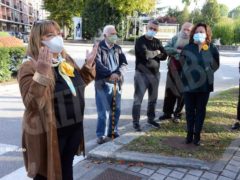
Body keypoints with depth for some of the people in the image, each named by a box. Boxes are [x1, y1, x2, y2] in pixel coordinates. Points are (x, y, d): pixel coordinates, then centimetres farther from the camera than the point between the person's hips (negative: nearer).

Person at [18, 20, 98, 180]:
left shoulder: (67, 59, 4)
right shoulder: (30, 67, -18)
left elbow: (79, 83, 17)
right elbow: (32, 104, -28)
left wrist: (89, 65, 3)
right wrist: (41, 74, -38)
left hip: (74, 128, 6)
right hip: (49, 133, -6)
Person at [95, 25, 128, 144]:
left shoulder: (117, 48, 13)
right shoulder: (99, 47, -4)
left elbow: (124, 63, 4)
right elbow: (97, 64, -16)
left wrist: (118, 73, -15)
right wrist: (110, 74, -24)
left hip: (116, 83, 5)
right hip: (103, 83, -5)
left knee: (116, 110, 11)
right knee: (104, 111, -4)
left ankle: (113, 131, 26)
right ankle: (101, 135, 8)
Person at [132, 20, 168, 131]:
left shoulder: (157, 42, 12)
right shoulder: (140, 41, -7)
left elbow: (164, 56, 2)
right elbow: (145, 54, -23)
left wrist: (151, 54, -14)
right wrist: (156, 52, -6)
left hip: (155, 74, 6)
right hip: (142, 74, -6)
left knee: (153, 98, 15)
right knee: (138, 99, -2)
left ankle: (150, 118, 31)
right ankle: (136, 122, 6)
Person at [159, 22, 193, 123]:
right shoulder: (175, 38, 7)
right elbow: (166, 49, -1)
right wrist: (176, 50, -15)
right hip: (173, 69, 3)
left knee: (182, 93, 4)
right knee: (169, 90, 9)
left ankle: (177, 114, 17)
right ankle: (167, 112, 22)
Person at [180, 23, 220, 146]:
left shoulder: (212, 49, 0)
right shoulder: (187, 48, 0)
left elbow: (215, 65, 11)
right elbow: (182, 63, 11)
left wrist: (206, 73, 4)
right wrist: (190, 73, 7)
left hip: (205, 85, 0)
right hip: (189, 84, 0)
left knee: (200, 110, 8)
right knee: (189, 110, 7)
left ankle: (197, 134, 19)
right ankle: (189, 133, 22)